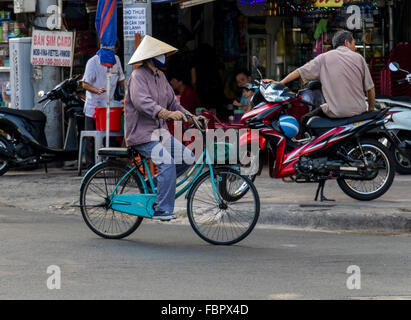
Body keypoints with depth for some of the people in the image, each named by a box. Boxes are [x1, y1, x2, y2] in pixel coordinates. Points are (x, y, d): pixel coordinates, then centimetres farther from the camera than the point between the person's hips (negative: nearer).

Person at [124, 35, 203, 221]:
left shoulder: (160, 76, 14)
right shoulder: (138, 76, -13)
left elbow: (172, 102, 17)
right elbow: (142, 102, -30)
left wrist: (190, 117, 1)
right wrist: (166, 113, -43)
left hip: (160, 132, 8)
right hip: (141, 134, -8)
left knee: (187, 157, -6)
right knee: (167, 163, -25)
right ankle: (162, 211, -22)